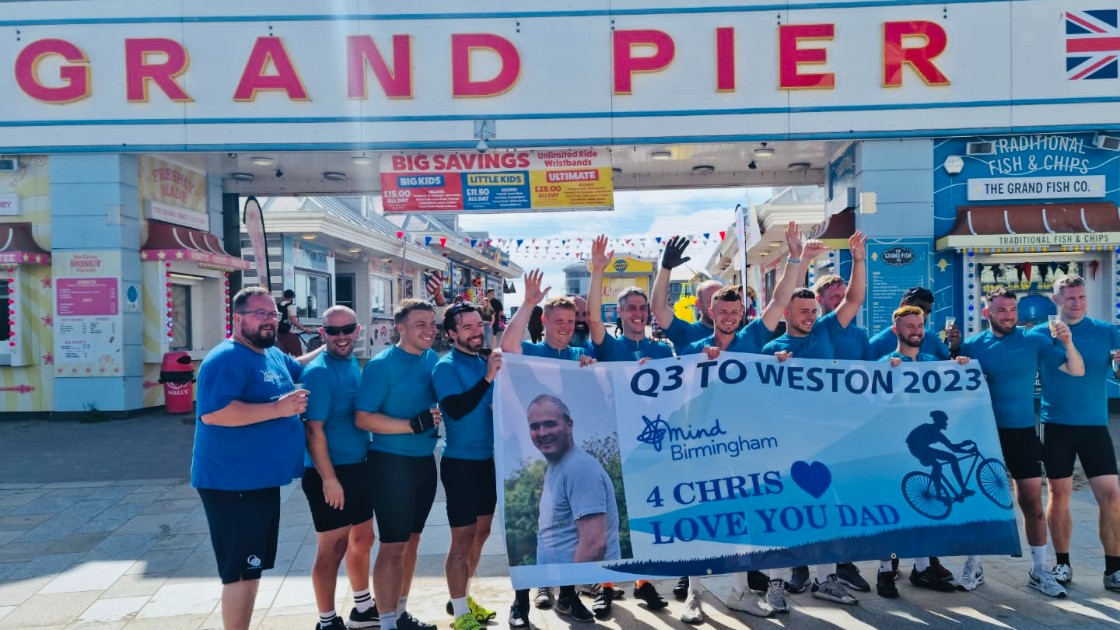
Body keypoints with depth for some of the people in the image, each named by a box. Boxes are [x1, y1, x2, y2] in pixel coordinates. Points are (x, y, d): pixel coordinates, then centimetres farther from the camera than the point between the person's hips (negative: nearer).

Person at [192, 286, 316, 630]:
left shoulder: (275, 355, 11)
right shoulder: (226, 359, -18)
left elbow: (297, 369, 33)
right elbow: (212, 412, -31)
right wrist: (278, 408, -30)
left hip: (261, 481, 10)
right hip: (233, 483, -10)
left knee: (252, 567, 20)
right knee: (241, 571, 0)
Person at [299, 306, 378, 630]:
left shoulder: (353, 364, 8)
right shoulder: (319, 372, -17)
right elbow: (313, 430, -21)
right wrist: (329, 479, -23)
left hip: (358, 468, 9)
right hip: (330, 473, -9)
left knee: (362, 539, 19)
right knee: (332, 548, 2)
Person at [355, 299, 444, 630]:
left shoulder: (433, 359, 5)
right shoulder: (381, 364, -13)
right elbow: (363, 418, -17)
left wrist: (436, 417, -2)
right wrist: (413, 425, -24)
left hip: (425, 461, 7)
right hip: (391, 463, -7)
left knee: (411, 540, 16)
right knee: (393, 546, -2)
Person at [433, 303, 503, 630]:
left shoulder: (485, 361, 7)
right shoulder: (446, 366, -12)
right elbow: (456, 409, -26)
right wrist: (487, 377, -30)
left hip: (488, 458, 7)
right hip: (461, 461, -7)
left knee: (481, 532, 16)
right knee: (463, 537, -2)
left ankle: (462, 597, 32)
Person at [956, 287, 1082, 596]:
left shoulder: (1033, 341, -1)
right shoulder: (972, 346, -2)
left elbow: (1076, 371, -2)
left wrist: (1068, 343, -21)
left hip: (1022, 432, 0)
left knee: (1032, 502, 4)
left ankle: (1039, 570, 17)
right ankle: (973, 566, 17)